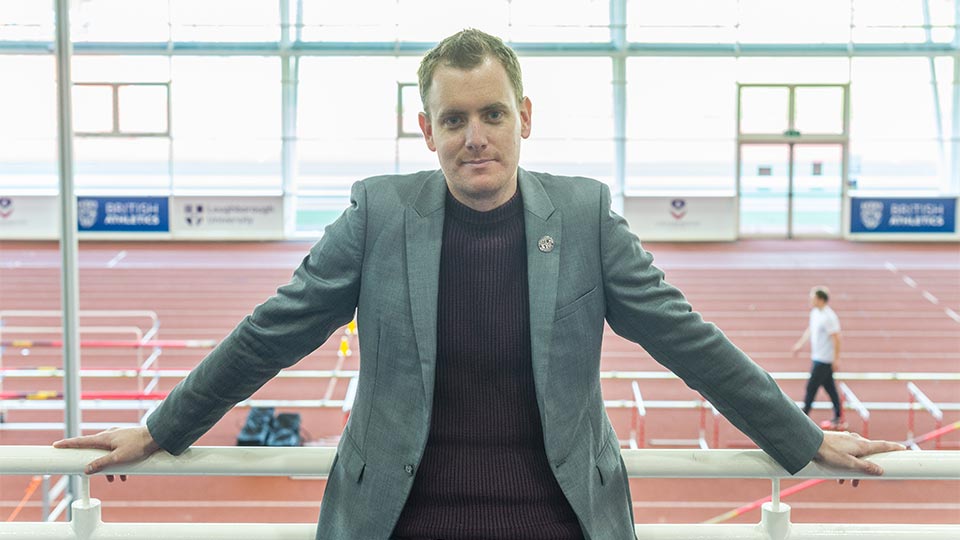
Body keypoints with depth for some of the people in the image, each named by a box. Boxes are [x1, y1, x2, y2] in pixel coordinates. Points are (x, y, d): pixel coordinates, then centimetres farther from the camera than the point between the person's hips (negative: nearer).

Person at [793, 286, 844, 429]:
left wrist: (836, 359, -20)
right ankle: (838, 417, 20)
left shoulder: (828, 317, -22)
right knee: (829, 387, 13)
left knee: (811, 387, -4)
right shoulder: (815, 312, 7)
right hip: (817, 357, 9)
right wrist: (800, 344, 21)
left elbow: (836, 339, -21)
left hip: (824, 360, -9)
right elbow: (810, 330, 23)